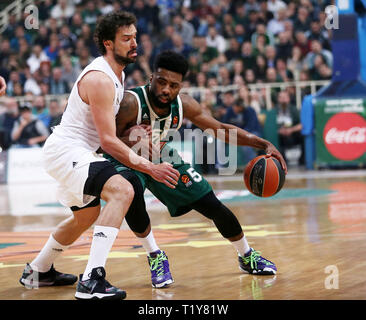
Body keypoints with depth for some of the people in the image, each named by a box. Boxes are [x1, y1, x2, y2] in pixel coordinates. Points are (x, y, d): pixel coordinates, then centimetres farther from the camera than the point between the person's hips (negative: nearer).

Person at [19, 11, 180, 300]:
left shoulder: (117, 74, 11)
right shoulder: (100, 79, -21)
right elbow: (108, 140, -24)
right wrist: (151, 168, -26)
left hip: (73, 152, 11)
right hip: (66, 150, -11)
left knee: (87, 215, 29)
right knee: (122, 190, -30)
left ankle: (38, 271, 49)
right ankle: (92, 280, -37)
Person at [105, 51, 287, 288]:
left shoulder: (183, 104, -18)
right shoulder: (131, 103, -34)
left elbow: (220, 129, -6)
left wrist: (263, 144, -15)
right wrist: (127, 141, -54)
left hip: (161, 157, 5)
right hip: (126, 161, -4)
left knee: (212, 205, 2)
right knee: (131, 190, -39)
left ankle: (247, 256, 29)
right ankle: (155, 256, -16)